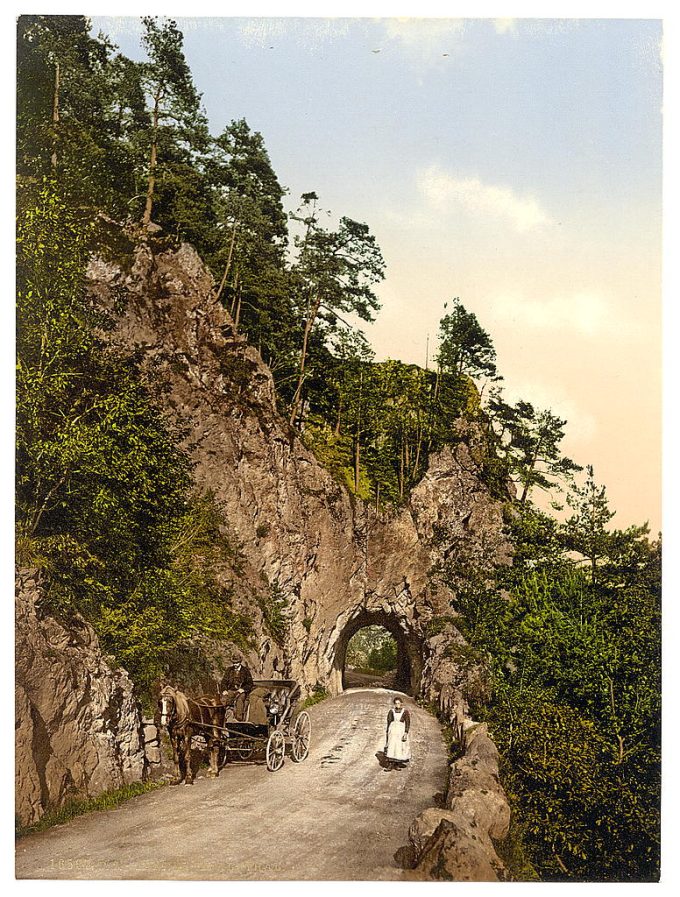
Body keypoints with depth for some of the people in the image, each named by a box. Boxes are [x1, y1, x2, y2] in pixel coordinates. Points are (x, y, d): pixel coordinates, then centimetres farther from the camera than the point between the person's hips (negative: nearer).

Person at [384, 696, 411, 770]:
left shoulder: (405, 712, -3)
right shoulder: (391, 712, 3)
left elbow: (407, 723, -6)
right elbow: (389, 722, 8)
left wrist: (406, 733, -15)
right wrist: (388, 733, 6)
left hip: (401, 731, -1)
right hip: (392, 731, 1)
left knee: (400, 747, 1)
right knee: (391, 746, -8)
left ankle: (398, 764, 14)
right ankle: (390, 764, -7)